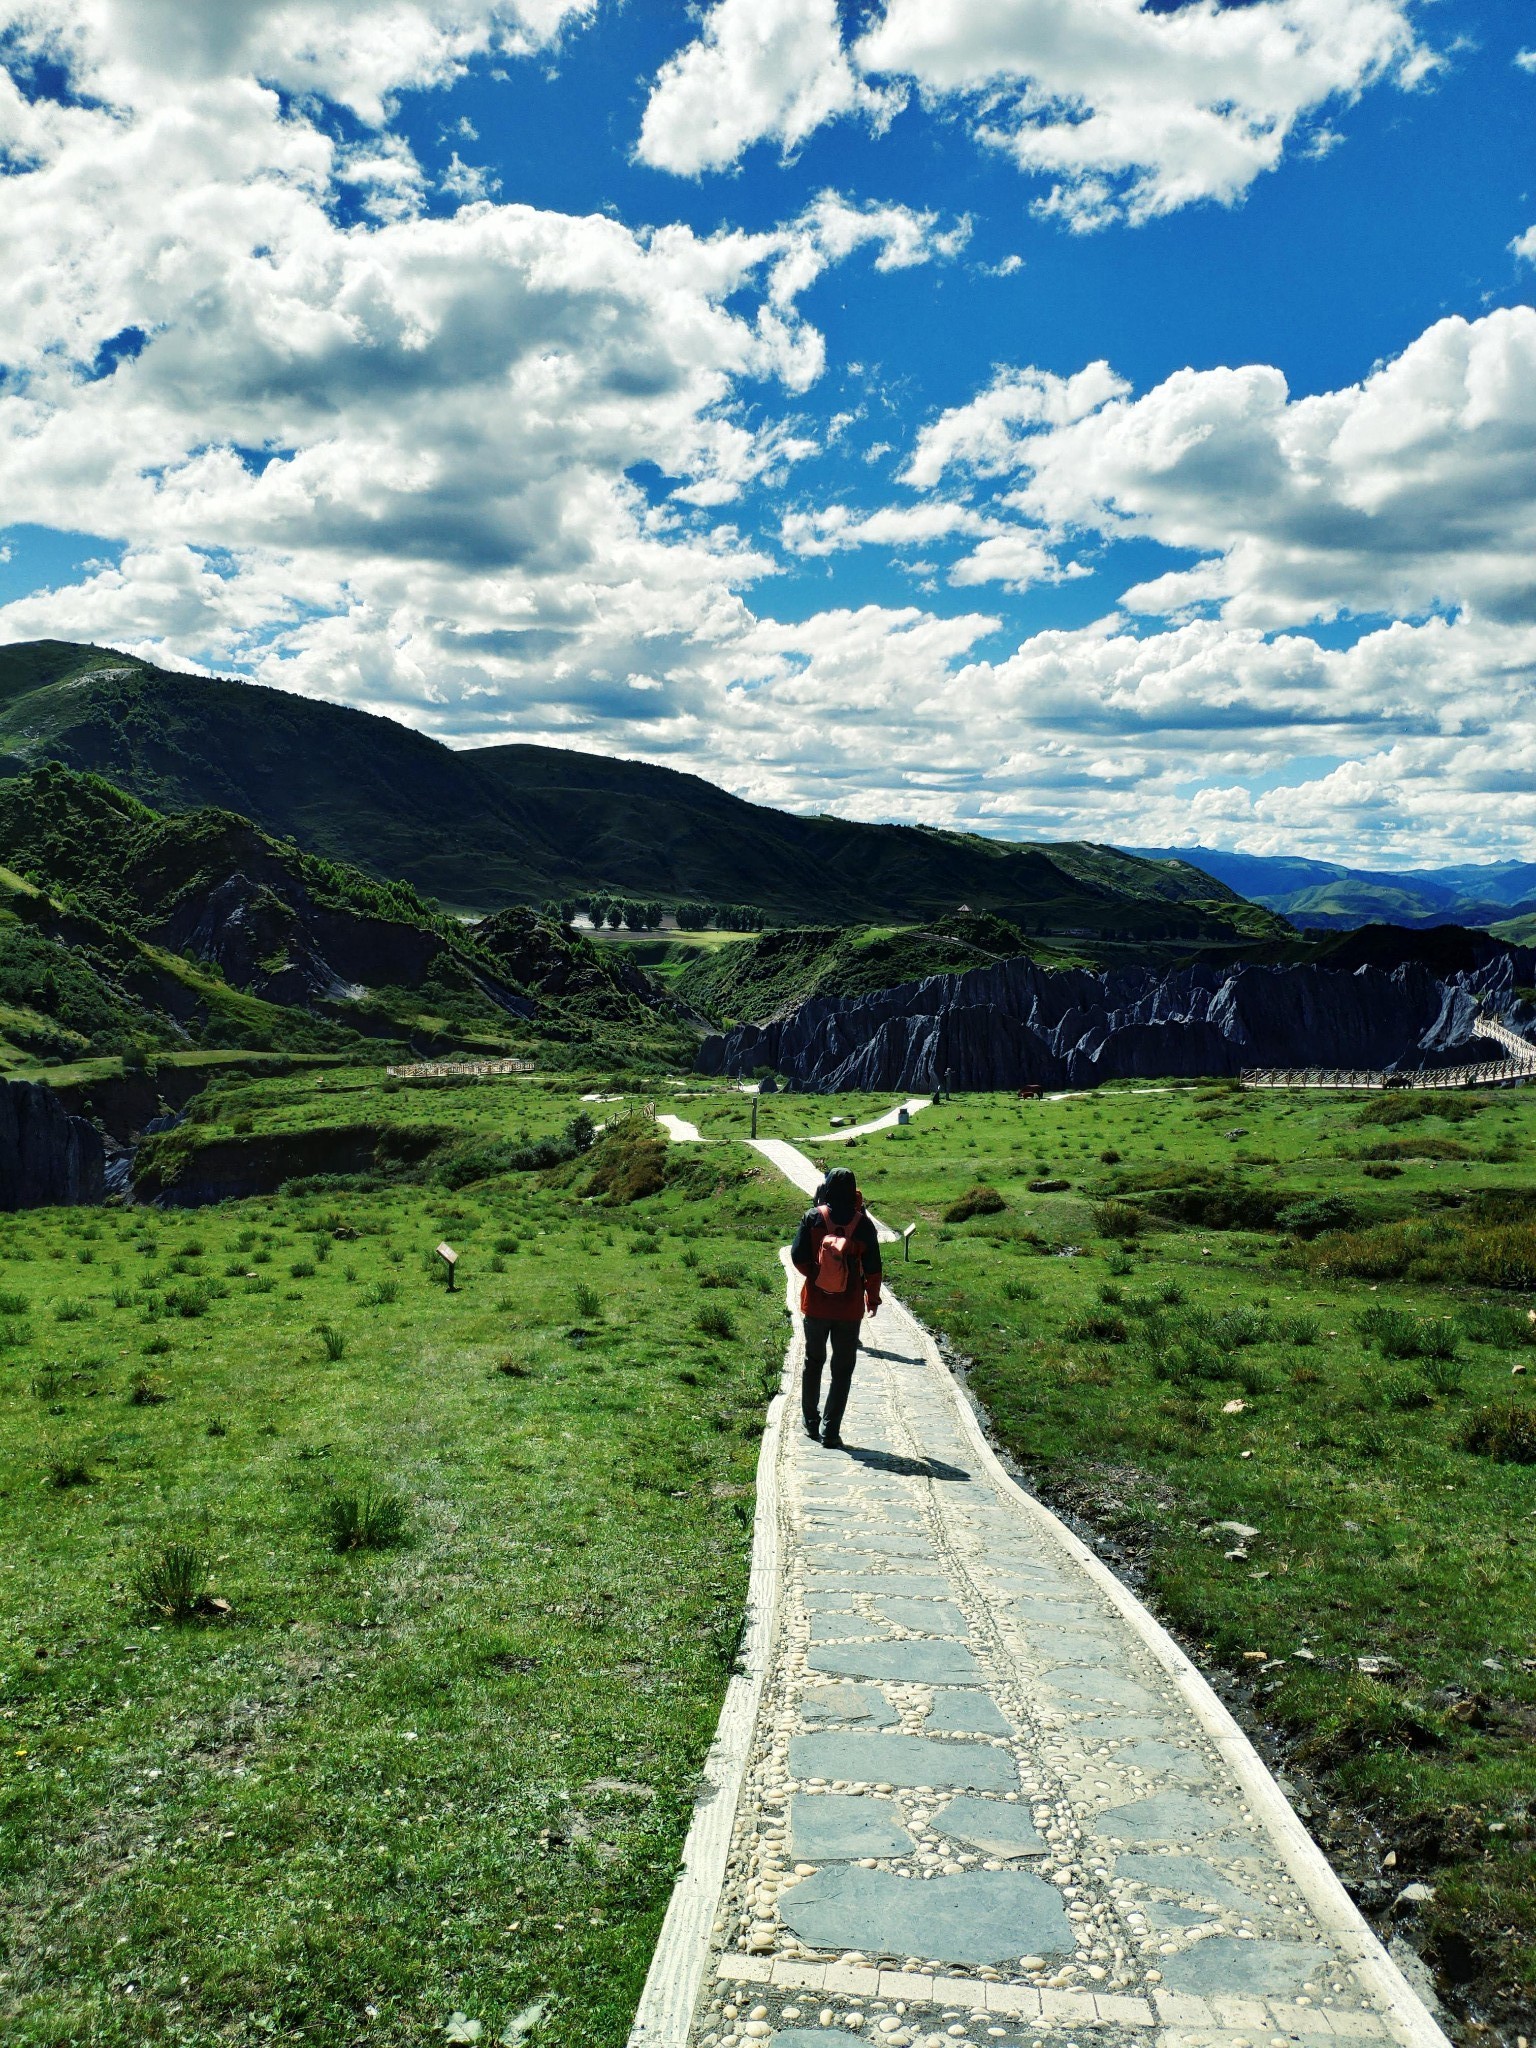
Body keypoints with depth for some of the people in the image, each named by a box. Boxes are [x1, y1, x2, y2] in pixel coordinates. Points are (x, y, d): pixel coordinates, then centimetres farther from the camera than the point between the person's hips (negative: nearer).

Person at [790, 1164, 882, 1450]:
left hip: (815, 1305, 1)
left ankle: (811, 1422, 28)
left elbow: (798, 1258, -9)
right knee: (842, 1370, 8)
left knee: (813, 1362, 20)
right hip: (850, 1309, -1)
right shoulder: (863, 1224, -9)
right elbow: (873, 1268, -5)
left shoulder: (813, 1218, -9)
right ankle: (830, 1432, 4)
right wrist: (872, 1298, 10)